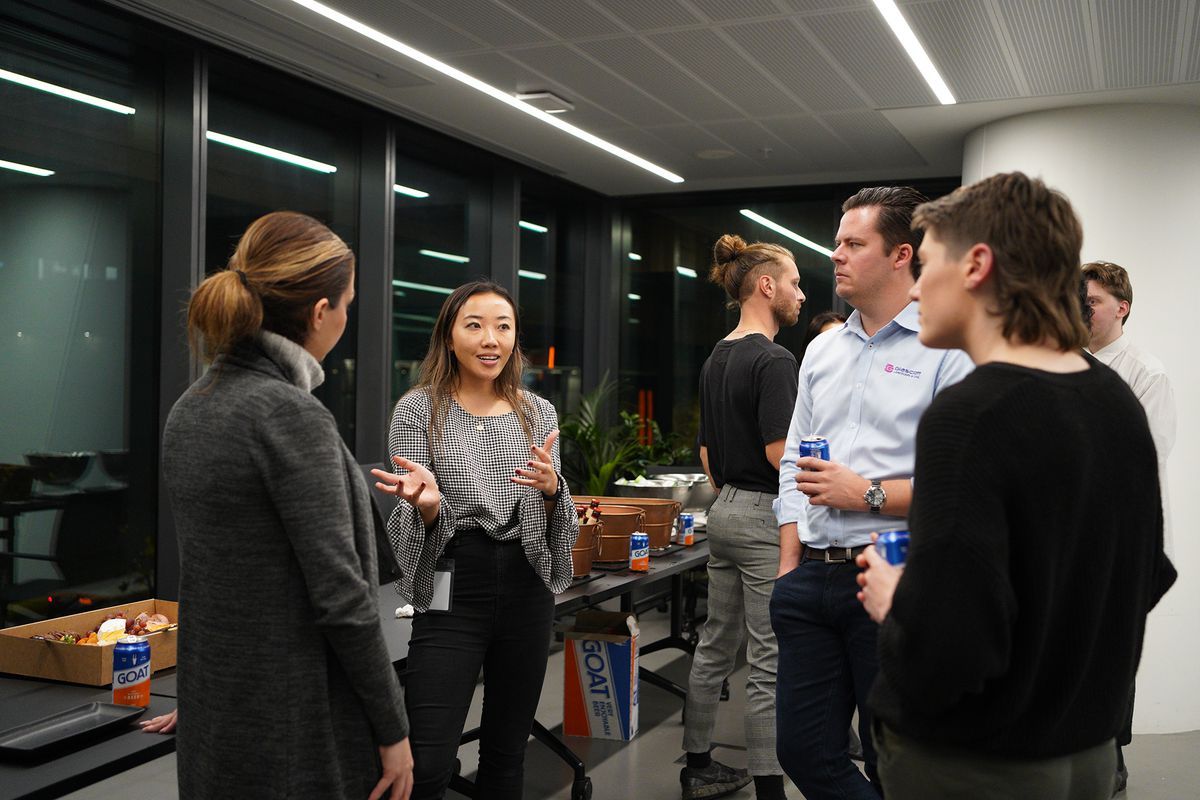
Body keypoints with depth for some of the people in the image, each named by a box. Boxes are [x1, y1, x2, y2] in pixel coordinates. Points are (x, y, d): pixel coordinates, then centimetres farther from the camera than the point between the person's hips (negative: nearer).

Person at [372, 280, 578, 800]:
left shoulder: (539, 412, 7)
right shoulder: (418, 409, -3)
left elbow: (554, 525, 7)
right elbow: (416, 522, -4)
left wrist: (551, 489, -15)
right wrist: (426, 504, -27)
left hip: (526, 587, 4)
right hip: (454, 587, -3)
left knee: (507, 752, 13)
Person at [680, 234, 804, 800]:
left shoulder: (716, 359, 12)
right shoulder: (774, 360, -16)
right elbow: (781, 453, -23)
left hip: (724, 513, 9)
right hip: (766, 518, -9)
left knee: (715, 646, 16)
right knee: (770, 663, -2)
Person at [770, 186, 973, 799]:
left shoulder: (946, 347, -8)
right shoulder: (822, 350, 15)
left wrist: (868, 495, -15)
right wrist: (789, 563, 8)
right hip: (812, 578, 6)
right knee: (803, 750, 10)